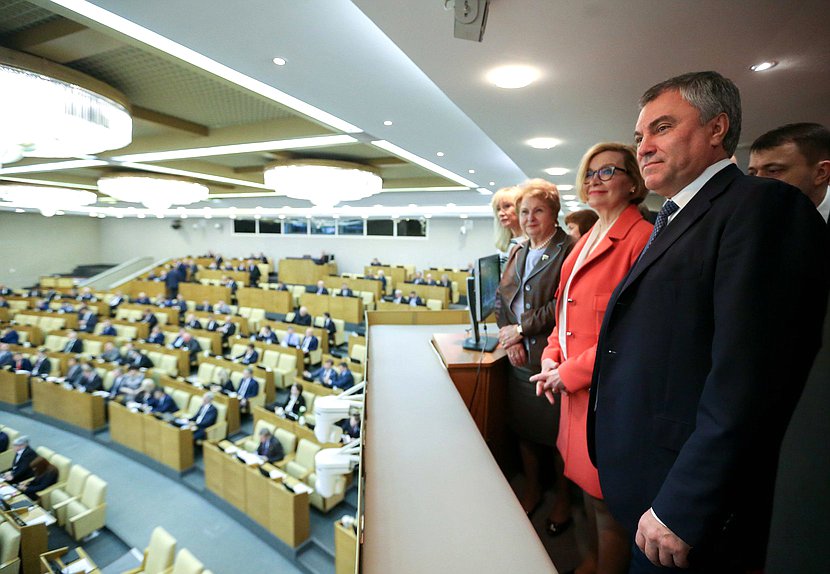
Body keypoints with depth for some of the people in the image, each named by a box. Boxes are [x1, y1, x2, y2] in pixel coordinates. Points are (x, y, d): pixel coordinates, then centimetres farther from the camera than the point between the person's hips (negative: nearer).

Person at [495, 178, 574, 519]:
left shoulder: (569, 250, -10)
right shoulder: (517, 253, 13)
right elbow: (501, 298, 10)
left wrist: (522, 329, -13)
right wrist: (510, 338, -4)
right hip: (520, 360, 6)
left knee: (557, 436, 10)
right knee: (524, 430, 18)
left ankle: (562, 497, 35)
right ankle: (532, 490, 40)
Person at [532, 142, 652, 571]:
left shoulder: (641, 238, -14)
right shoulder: (587, 241, 13)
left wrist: (572, 371, -16)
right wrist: (552, 356, 3)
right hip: (573, 385, 8)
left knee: (608, 500, 9)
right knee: (587, 484, 23)